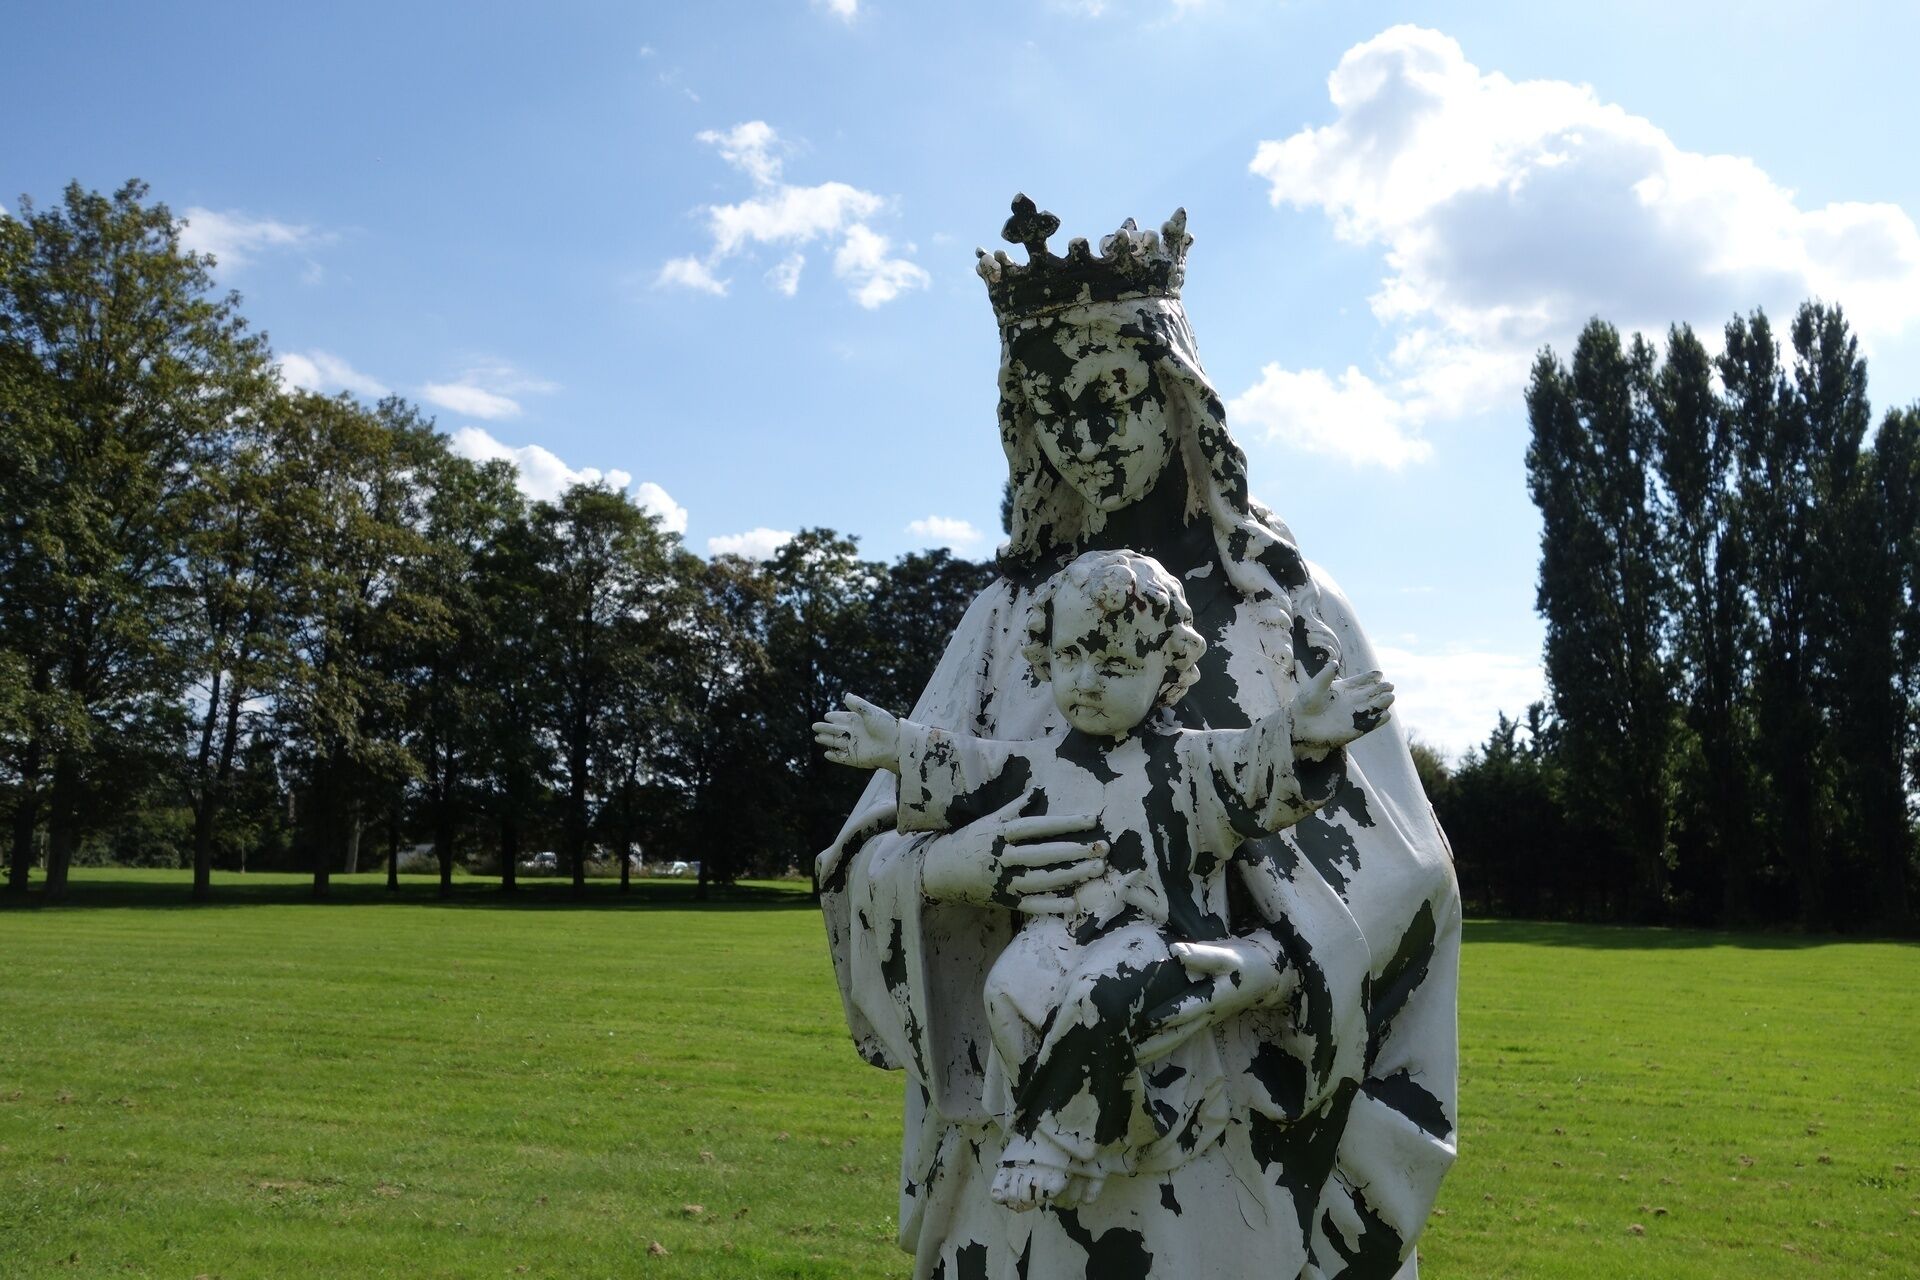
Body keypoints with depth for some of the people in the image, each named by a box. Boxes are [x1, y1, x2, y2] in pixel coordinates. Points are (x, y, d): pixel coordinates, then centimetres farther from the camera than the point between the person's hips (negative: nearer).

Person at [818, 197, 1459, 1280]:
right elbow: (864, 857, 2)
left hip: (1242, 1124, -2)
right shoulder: (1008, 621, 6)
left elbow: (1396, 860, -5)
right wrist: (948, 863, -21)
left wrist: (1273, 966, -23)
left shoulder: (1288, 605, 1)